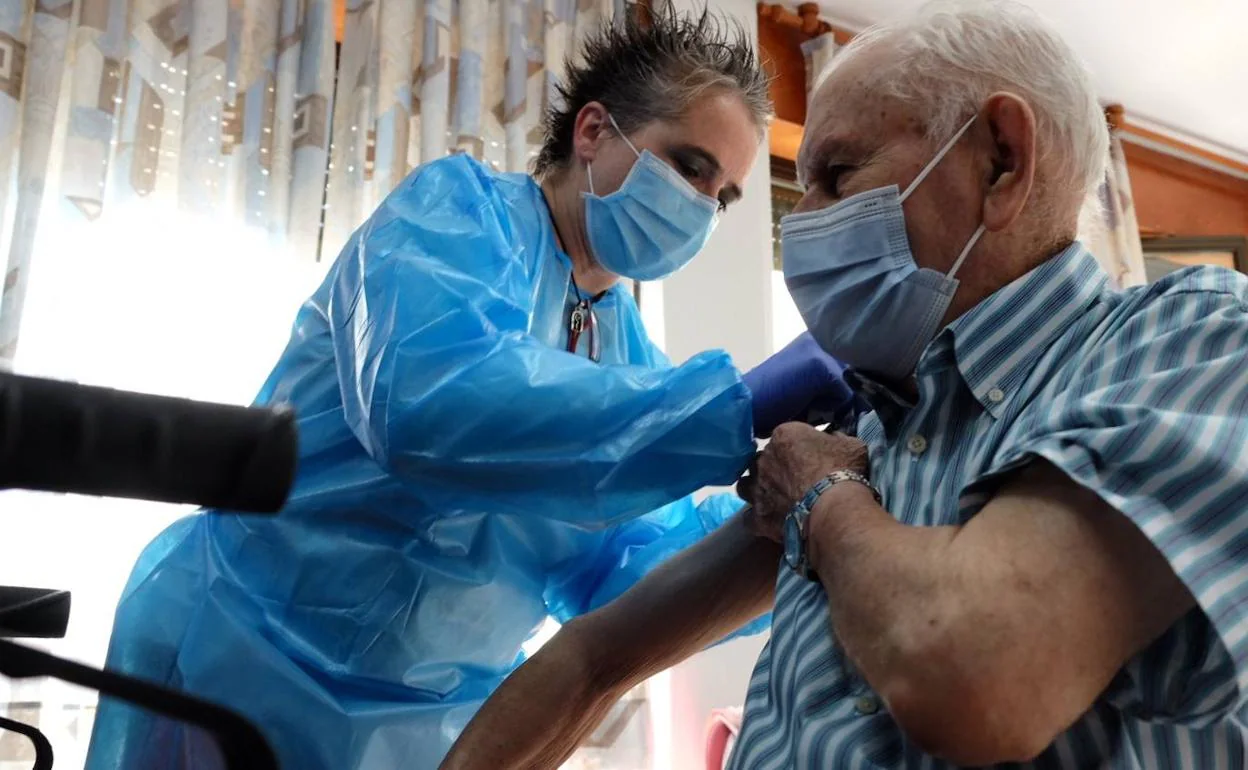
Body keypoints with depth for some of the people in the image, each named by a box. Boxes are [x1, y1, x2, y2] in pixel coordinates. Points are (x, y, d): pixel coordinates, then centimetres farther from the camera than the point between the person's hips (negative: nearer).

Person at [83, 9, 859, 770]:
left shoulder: (626, 345, 5)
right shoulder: (461, 206, -14)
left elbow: (611, 571, 1)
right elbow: (427, 403, -34)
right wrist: (737, 407, -33)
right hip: (255, 663, -6)